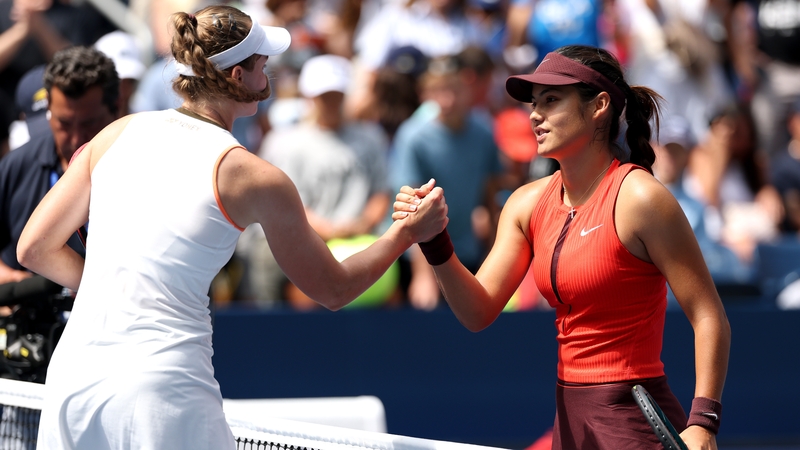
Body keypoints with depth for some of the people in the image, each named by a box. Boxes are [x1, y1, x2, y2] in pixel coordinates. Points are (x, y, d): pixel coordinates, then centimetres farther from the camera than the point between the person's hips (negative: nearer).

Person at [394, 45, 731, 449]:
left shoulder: (638, 197, -14)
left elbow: (709, 317, -15)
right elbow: (478, 312, 2)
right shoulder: (528, 203, 6)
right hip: (569, 416, 7)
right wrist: (435, 242, -14)